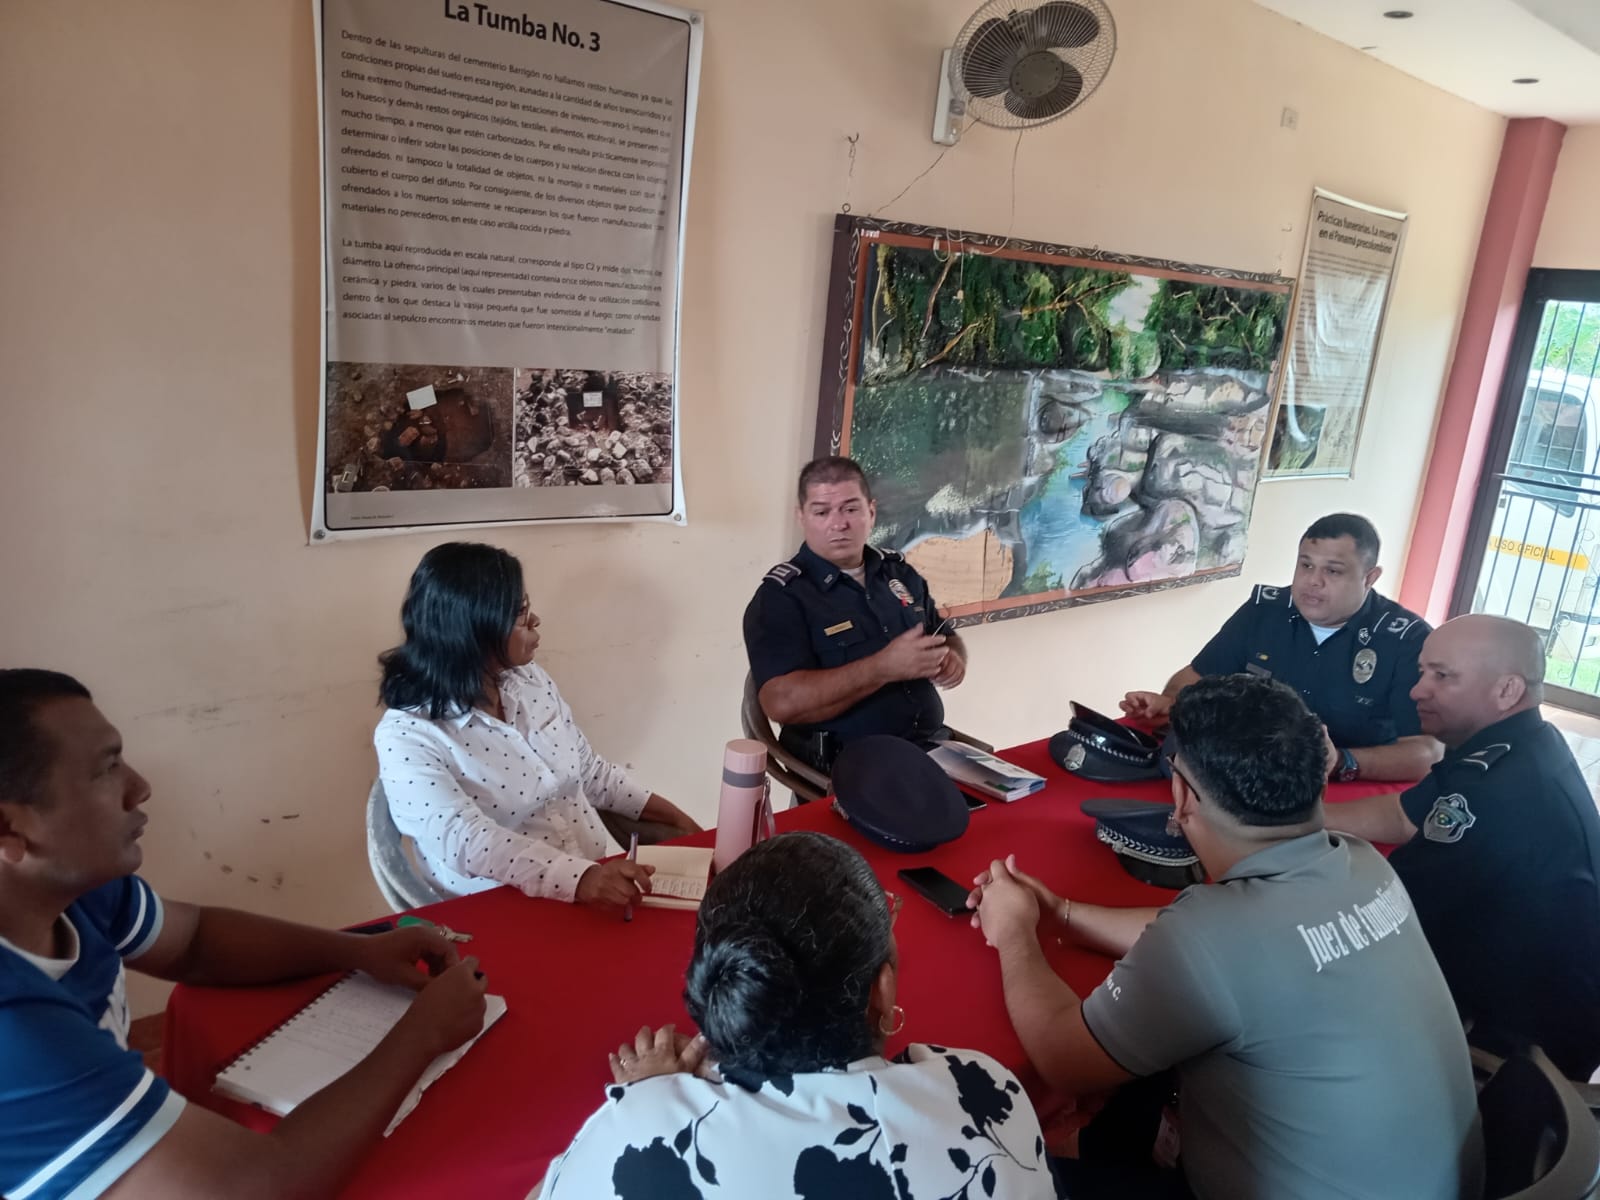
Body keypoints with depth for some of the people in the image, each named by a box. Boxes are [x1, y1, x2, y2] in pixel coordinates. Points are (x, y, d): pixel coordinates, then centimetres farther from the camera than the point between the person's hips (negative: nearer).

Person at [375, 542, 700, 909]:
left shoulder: (531, 681, 6)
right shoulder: (406, 735, -14)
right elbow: (467, 840, -26)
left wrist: (678, 820, 11)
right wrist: (578, 877, -38)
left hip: (603, 878, 6)